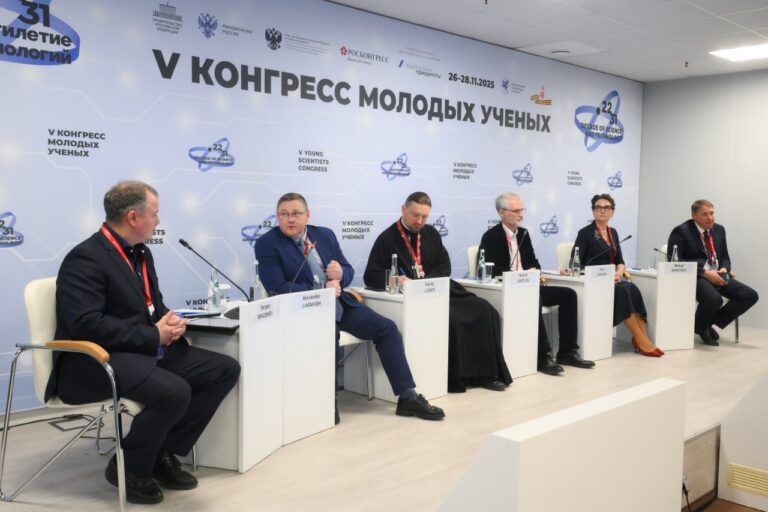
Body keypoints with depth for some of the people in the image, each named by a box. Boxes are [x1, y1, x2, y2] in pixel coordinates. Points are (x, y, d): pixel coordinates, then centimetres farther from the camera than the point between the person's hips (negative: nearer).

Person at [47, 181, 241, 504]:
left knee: (225, 369, -2)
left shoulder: (140, 252, 13)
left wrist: (169, 322, -3)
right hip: (95, 362, -9)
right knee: (175, 391, -34)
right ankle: (128, 467, -5)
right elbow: (86, 324, -26)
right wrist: (153, 336, -21)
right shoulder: (86, 258, -15)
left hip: (146, 350, 9)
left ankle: (164, 453, 6)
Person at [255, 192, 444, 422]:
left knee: (387, 328, -7)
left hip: (340, 303, 6)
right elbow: (277, 288, -16)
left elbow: (348, 271, 15)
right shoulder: (267, 244, -5)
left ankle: (407, 397, -3)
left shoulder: (325, 234, 11)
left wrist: (340, 274, -11)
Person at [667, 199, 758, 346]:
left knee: (750, 295, -11)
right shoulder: (681, 231, -6)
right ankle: (700, 327, 0)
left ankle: (711, 322, 4)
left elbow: (725, 257, 23)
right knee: (714, 299, -36)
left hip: (717, 276, 7)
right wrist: (704, 273, -20)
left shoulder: (719, 229, 16)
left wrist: (724, 269, -4)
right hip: (695, 277, -7)